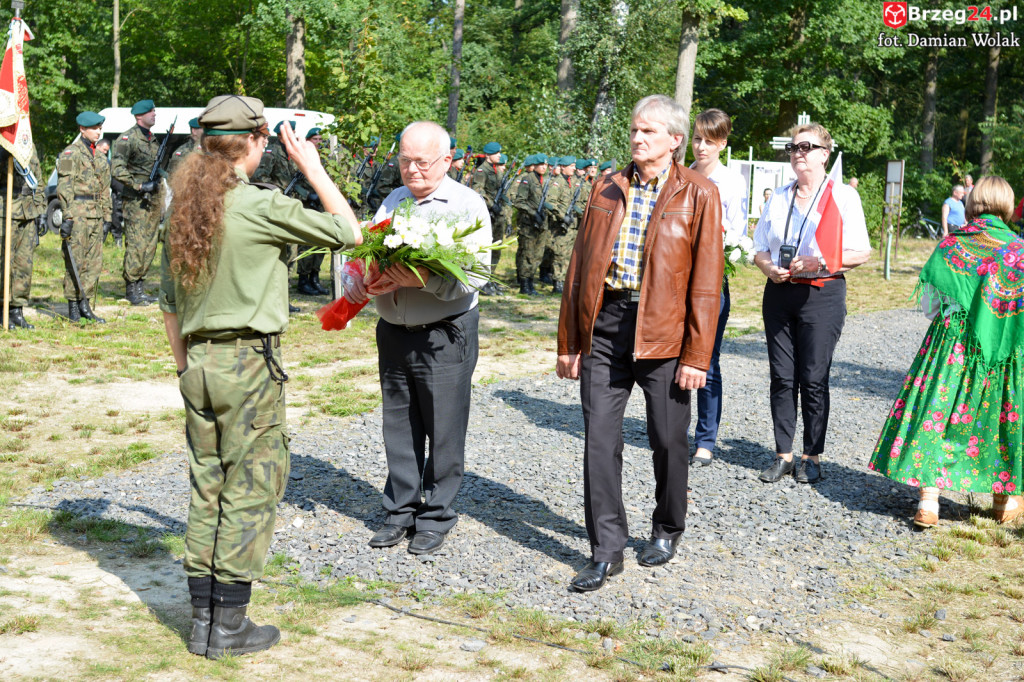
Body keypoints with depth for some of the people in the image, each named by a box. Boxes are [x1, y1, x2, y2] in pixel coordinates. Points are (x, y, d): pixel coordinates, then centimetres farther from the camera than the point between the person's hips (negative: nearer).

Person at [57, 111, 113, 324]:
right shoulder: (70, 153, -5)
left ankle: (85, 305, 13)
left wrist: (106, 217, 17)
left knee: (95, 262, 6)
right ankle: (73, 308, 3)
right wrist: (68, 217, -18)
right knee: (76, 262, -4)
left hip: (95, 215, 7)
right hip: (78, 213, -7)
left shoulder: (100, 156, 17)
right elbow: (64, 187, -11)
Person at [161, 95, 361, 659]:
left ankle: (202, 619, 19)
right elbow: (348, 231, -4)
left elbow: (169, 303, 13)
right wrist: (311, 165, 4)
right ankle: (230, 625, 8)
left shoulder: (182, 207, 7)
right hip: (249, 363, -7)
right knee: (249, 491, 2)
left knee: (206, 490, 13)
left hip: (199, 363, 7)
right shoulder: (260, 206, -13)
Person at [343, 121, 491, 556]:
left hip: (445, 335, -5)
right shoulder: (392, 202, 14)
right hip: (393, 332, 5)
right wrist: (355, 282, -7)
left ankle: (436, 516, 15)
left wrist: (423, 279, -27)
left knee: (443, 430, 2)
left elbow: (474, 274, -15)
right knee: (399, 427, 11)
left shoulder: (466, 205, -5)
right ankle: (400, 511, 23)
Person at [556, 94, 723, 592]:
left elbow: (706, 281, -4)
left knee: (668, 439, 8)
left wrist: (697, 355, -9)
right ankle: (606, 551, 10)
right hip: (604, 324, 3)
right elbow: (579, 266, 11)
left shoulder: (698, 195, -1)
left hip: (663, 331, -3)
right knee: (599, 439, 0)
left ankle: (666, 531, 32)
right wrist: (569, 341, 7)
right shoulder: (606, 189, 10)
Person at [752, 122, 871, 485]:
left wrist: (818, 262, -17)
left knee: (813, 379, -3)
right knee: (781, 376, 3)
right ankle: (783, 454, 11)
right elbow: (759, 248, 18)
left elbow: (861, 252, -3)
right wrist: (769, 268, -5)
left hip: (822, 293, -4)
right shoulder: (779, 197, 16)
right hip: (779, 292, 4)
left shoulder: (843, 196, 1)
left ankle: (812, 457, 8)